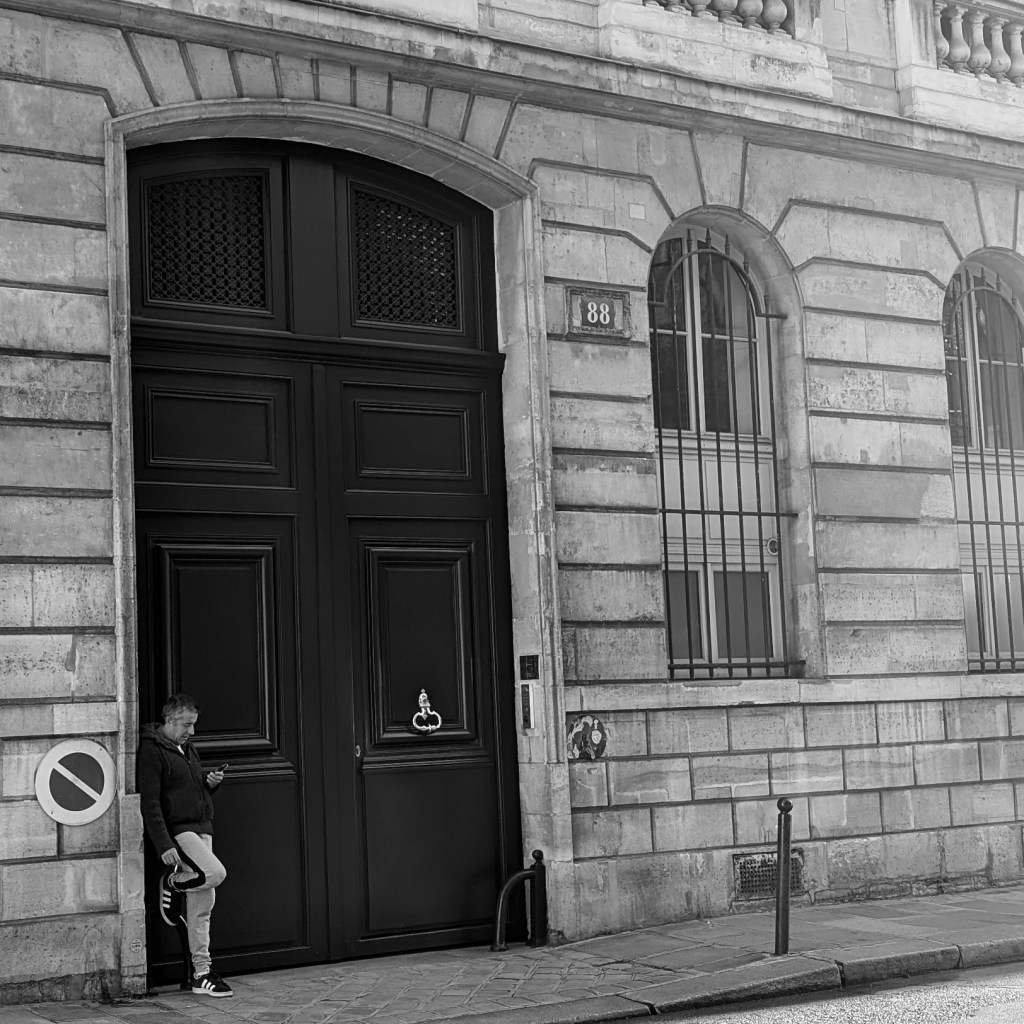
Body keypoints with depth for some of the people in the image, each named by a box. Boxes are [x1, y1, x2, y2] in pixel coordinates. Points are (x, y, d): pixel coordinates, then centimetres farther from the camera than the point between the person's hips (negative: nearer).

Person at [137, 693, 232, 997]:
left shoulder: (187, 749, 19)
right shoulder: (151, 750, -9)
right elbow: (149, 802, -15)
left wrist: (210, 783, 5)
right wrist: (164, 845, -22)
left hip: (202, 829, 8)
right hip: (178, 830, -8)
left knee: (202, 904, 5)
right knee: (215, 872, -27)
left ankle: (201, 973, 10)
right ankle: (172, 884, 2)